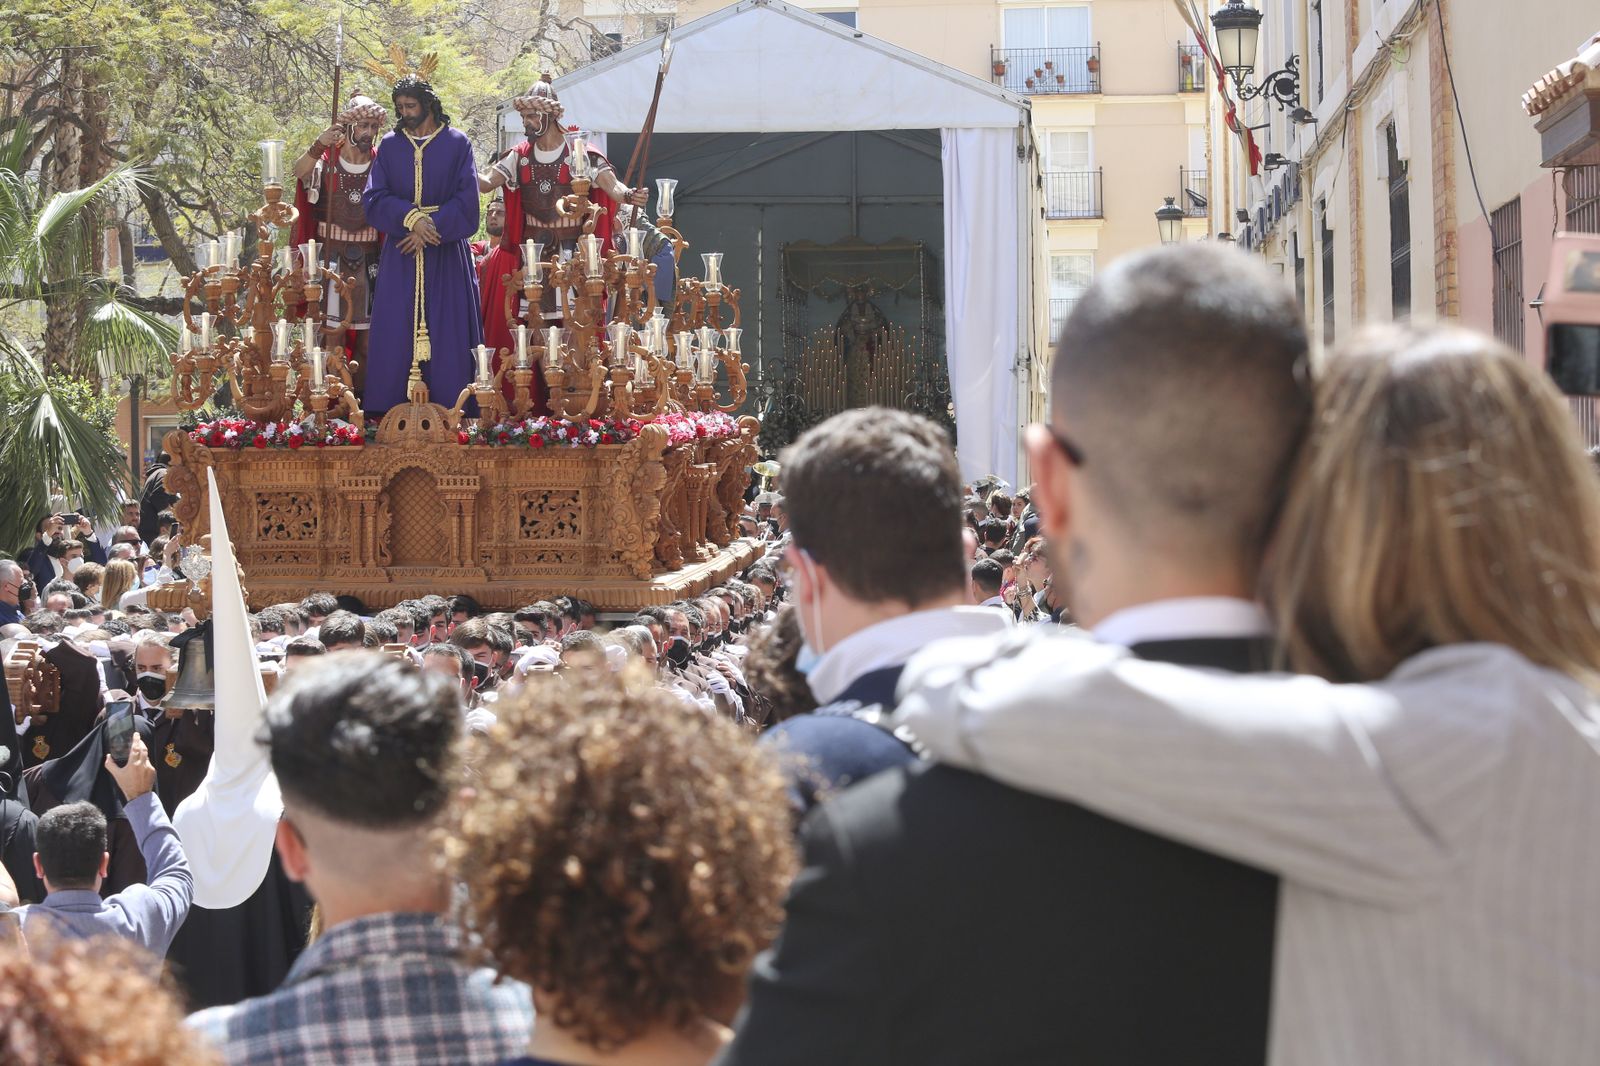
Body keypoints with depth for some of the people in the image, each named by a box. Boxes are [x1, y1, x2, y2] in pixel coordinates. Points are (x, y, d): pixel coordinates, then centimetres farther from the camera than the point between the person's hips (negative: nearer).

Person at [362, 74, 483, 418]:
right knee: (394, 334, -2)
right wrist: (411, 217, -16)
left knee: (446, 334, -2)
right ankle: (387, 412, 1)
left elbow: (466, 200, -3)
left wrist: (431, 228, -13)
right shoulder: (389, 145, 7)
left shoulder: (456, 143, 2)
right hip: (400, 257, 2)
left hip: (446, 255, -2)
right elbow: (373, 198, 0)